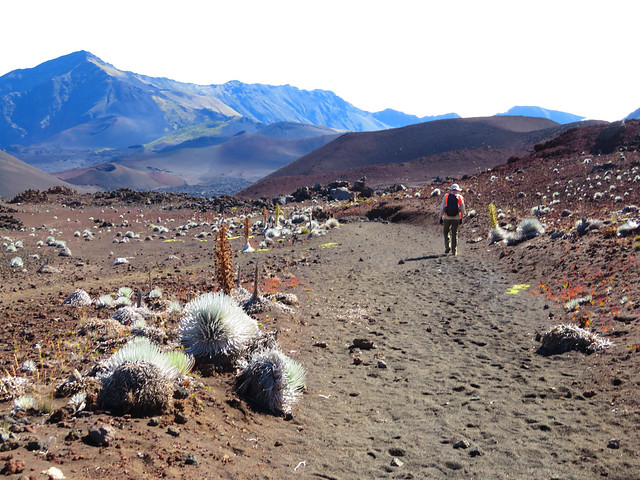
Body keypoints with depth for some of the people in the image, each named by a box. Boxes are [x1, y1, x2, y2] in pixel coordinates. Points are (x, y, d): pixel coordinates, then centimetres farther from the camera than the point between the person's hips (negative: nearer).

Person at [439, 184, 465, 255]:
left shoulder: (446, 196, 2)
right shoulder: (460, 197, 3)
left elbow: (442, 208, -2)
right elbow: (462, 210, 3)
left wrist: (441, 218, 4)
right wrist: (461, 219, 14)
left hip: (447, 218, 0)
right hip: (456, 218, 1)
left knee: (446, 232, 18)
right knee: (454, 234, 9)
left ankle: (447, 246, 1)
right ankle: (454, 251, 8)